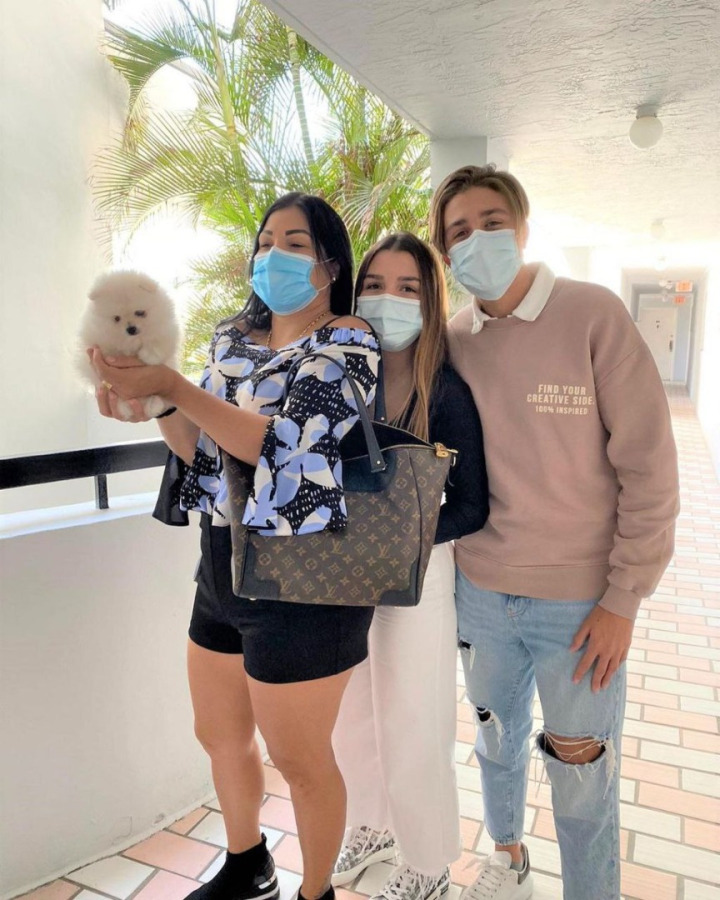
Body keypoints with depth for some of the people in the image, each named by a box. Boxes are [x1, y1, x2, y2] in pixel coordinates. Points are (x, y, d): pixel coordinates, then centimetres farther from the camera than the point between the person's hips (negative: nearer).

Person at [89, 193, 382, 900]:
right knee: (220, 736, 23)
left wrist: (171, 387, -28)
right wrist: (155, 407, -10)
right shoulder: (232, 340, 11)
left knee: (299, 760, 10)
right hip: (224, 567, 8)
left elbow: (281, 443, -23)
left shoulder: (349, 344, -10)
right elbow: (206, 450, 8)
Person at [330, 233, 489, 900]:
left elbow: (471, 507, -13)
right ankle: (372, 828, 51)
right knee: (350, 716, 22)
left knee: (411, 730, 11)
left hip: (415, 575, -5)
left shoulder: (446, 393, -16)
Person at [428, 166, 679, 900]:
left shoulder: (593, 314, -11)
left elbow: (648, 464, -11)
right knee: (496, 739, 23)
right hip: (480, 592, 4)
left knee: (582, 777, 11)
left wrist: (624, 598, -11)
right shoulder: (452, 340, 1)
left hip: (579, 600, -4)